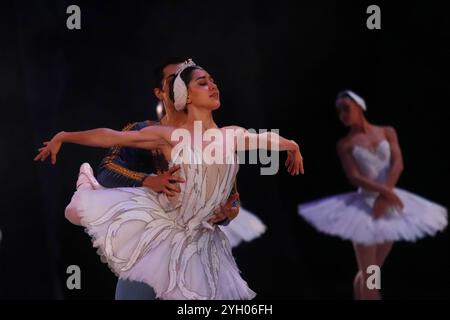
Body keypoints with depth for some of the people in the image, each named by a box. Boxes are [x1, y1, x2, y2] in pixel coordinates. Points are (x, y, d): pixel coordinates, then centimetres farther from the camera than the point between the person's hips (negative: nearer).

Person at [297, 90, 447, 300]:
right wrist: (384, 191, -23)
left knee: (370, 271, 12)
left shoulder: (387, 132, 6)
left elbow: (398, 164, -5)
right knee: (368, 273, -3)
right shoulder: (345, 144, 0)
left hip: (389, 204, 3)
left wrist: (384, 197, -18)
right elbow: (354, 177, -10)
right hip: (364, 206, -3)